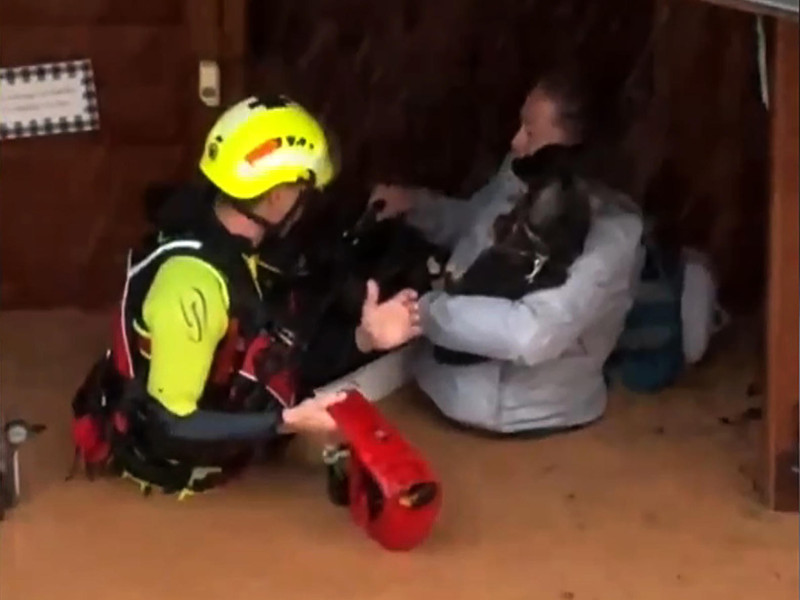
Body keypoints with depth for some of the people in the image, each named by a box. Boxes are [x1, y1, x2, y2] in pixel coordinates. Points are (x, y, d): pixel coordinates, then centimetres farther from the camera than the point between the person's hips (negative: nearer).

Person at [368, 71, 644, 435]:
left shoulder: (610, 230, -25)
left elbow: (532, 335, -35)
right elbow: (469, 221, 20)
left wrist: (425, 311, -29)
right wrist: (414, 203, 0)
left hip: (517, 411, -7)